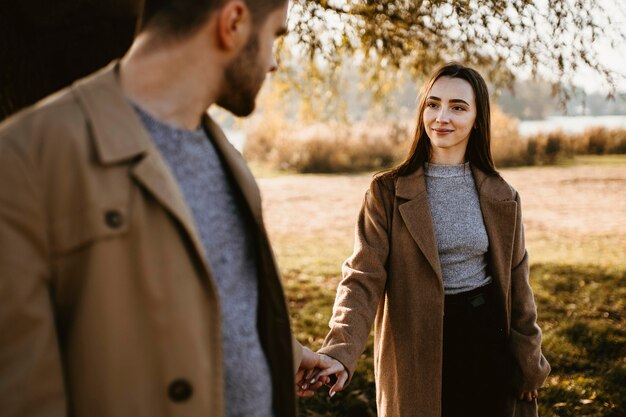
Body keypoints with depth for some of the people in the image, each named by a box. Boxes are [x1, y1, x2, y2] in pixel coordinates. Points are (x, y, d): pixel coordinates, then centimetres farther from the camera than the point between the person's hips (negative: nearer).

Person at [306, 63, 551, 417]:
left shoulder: (501, 197, 3)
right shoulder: (388, 192, -6)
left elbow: (516, 282, 9)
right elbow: (364, 276, -14)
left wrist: (530, 364, 11)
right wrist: (342, 351, -29)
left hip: (486, 340, 3)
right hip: (418, 350, -2)